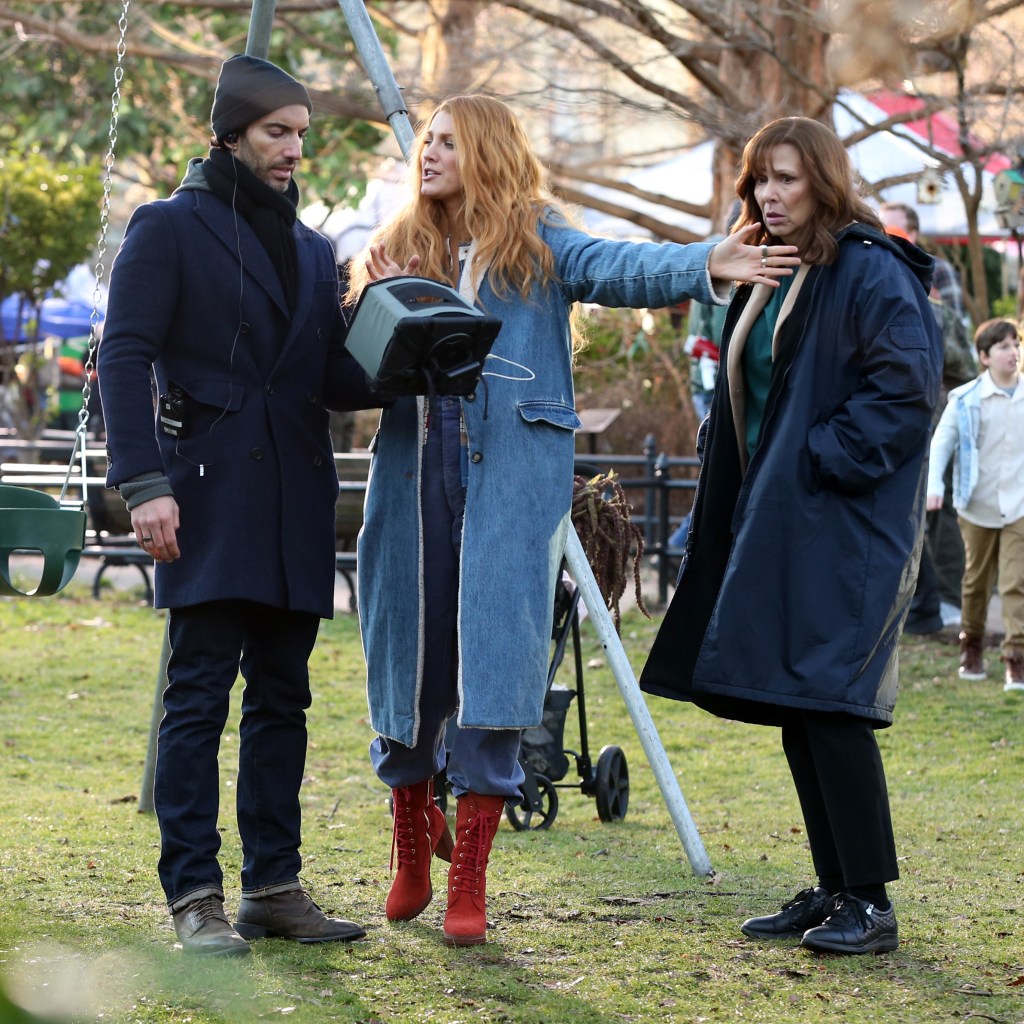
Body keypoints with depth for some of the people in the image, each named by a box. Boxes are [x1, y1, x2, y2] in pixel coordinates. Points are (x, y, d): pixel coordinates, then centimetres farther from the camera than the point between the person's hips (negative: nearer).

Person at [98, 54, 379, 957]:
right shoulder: (171, 228, 0)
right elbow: (124, 357, -7)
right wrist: (144, 483, -17)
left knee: (282, 699, 7)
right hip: (210, 500, -6)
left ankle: (274, 885, 13)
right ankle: (195, 897, -5)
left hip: (296, 505, 6)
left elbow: (335, 379, 16)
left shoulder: (313, 250, 19)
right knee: (199, 697, -7)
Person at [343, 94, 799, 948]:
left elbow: (620, 267, -15)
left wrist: (705, 266, -34)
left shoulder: (537, 243, 4)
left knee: (493, 666, -10)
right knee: (408, 660, 7)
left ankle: (469, 887, -8)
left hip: (511, 470, -4)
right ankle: (412, 866, 25)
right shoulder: (400, 252, 18)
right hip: (415, 467, 4)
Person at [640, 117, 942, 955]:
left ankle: (871, 902, -4)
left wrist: (827, 461, -18)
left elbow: (908, 384, -19)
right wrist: (742, 507, 14)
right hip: (776, 527, 9)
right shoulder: (765, 281, 17)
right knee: (794, 711, 10)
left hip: (845, 532, -9)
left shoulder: (871, 274, -10)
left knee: (829, 707, -11)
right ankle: (834, 889, 17)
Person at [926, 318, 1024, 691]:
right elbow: (941, 442, -2)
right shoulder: (965, 400, -3)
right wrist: (934, 484, -14)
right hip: (979, 505, 0)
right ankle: (971, 645, 30)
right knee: (977, 580, 13)